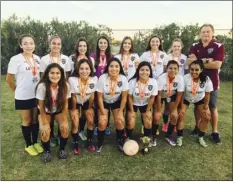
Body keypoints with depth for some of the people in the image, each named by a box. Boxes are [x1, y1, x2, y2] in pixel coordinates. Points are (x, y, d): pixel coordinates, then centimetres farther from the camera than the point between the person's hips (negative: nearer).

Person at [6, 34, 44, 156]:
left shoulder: (37, 58, 2)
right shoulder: (15, 59, -12)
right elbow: (9, 79, -6)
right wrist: (18, 91, 3)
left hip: (37, 95, 4)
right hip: (23, 97, -4)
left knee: (35, 120, 15)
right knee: (27, 121, 10)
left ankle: (35, 142, 32)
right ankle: (28, 145, 27)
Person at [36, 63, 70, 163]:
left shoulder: (65, 85, -23)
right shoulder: (42, 86, -28)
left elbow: (65, 104, -13)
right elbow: (41, 106, -19)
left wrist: (64, 121, -16)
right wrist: (45, 123, -19)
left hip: (58, 111, 1)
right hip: (45, 111, -1)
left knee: (65, 128, -20)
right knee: (45, 131, -22)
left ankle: (62, 149, 9)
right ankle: (47, 151, 9)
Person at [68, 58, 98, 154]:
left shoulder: (94, 79, -27)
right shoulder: (72, 79, -32)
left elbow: (92, 95, -12)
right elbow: (73, 96, -19)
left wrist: (90, 108, -2)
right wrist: (74, 110, -7)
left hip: (87, 102, 2)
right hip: (75, 103, -2)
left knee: (91, 121, -3)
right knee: (75, 124, -8)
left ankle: (89, 142, 20)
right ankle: (76, 144, 16)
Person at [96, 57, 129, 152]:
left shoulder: (123, 79, -22)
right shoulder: (102, 78, -26)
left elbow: (124, 97, -11)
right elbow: (100, 97, -17)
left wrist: (120, 112, -13)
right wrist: (103, 113, -16)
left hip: (117, 102, 1)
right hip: (104, 102, -1)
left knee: (120, 121, -14)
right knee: (102, 122, -16)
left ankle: (120, 141, 15)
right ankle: (100, 143, 12)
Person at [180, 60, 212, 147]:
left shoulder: (207, 80, -28)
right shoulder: (185, 78, -32)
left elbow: (207, 94, -13)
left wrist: (206, 107, -5)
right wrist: (181, 107, -16)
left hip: (200, 99, 2)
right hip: (186, 99, -2)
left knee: (206, 117, -4)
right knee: (180, 115, -13)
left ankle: (201, 137, 18)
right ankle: (179, 136, 7)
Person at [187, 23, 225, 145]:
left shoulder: (219, 47, -6)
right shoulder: (194, 46, 4)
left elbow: (217, 64, -18)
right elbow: (189, 61, -11)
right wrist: (206, 60, -18)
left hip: (212, 82, -2)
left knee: (213, 108, 7)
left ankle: (214, 132, 21)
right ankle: (197, 127, 31)